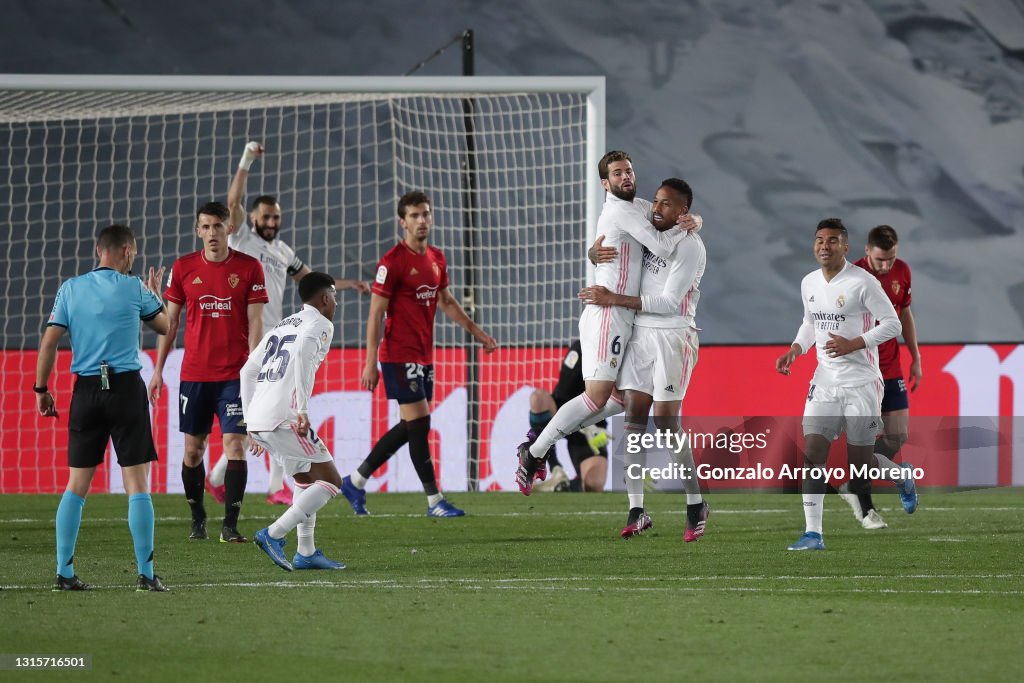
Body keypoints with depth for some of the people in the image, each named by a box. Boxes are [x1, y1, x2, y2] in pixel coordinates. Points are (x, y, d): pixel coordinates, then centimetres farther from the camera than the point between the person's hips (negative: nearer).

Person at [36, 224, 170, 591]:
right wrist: (155, 293, 35)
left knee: (76, 485, 8)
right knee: (137, 484, -2)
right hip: (126, 386, -3)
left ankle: (64, 572, 5)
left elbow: (49, 342, 2)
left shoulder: (70, 289, 5)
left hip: (86, 391, 3)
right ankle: (146, 574, -5)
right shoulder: (133, 289, -1)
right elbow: (163, 326, 16)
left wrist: (41, 389, 11)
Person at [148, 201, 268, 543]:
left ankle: (230, 524, -8)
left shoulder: (249, 268, -1)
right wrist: (158, 369, 6)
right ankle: (197, 520, 20)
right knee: (193, 448, 6)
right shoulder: (183, 268, 4)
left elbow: (255, 322, -1)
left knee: (235, 444, -10)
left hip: (234, 374, -2)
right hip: (194, 373, 2)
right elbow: (170, 321, 9)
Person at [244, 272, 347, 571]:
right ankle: (273, 535, -12)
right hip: (283, 419, -9)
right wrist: (303, 408, -22)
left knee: (307, 478, 22)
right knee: (330, 481, -2)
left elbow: (248, 371, 25)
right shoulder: (320, 324, 2)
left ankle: (306, 552, 17)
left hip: (257, 420, 9)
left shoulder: (282, 326, 26)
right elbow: (302, 355, -20)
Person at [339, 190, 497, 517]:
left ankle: (356, 481, 22)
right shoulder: (392, 262, -12)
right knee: (419, 423, -8)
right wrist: (370, 364, -15)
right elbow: (376, 314, -12)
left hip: (424, 356, 8)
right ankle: (434, 501, -4)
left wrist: (476, 331, 25)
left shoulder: (437, 259, 11)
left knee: (409, 428, 11)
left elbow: (446, 302, 26)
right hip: (399, 354, -8)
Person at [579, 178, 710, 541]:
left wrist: (613, 299, -15)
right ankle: (636, 510, 2)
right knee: (634, 415, 0)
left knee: (667, 419, -8)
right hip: (640, 334, 7)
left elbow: (669, 302, -16)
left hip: (672, 337, -7)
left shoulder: (690, 246, -11)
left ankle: (696, 505, 6)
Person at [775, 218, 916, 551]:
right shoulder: (809, 283, 8)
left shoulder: (862, 283, -13)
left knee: (860, 463, 2)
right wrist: (795, 350, 5)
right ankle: (813, 534, -7)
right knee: (812, 454, -8)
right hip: (825, 382, 5)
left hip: (861, 383, -5)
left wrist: (853, 344, -21)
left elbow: (892, 323, -11)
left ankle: (902, 477, 36)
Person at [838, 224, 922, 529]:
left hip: (890, 368, 6)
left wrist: (915, 358, 14)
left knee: (898, 436, 4)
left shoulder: (902, 272, 1)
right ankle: (865, 508, 6)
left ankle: (853, 486, 23)